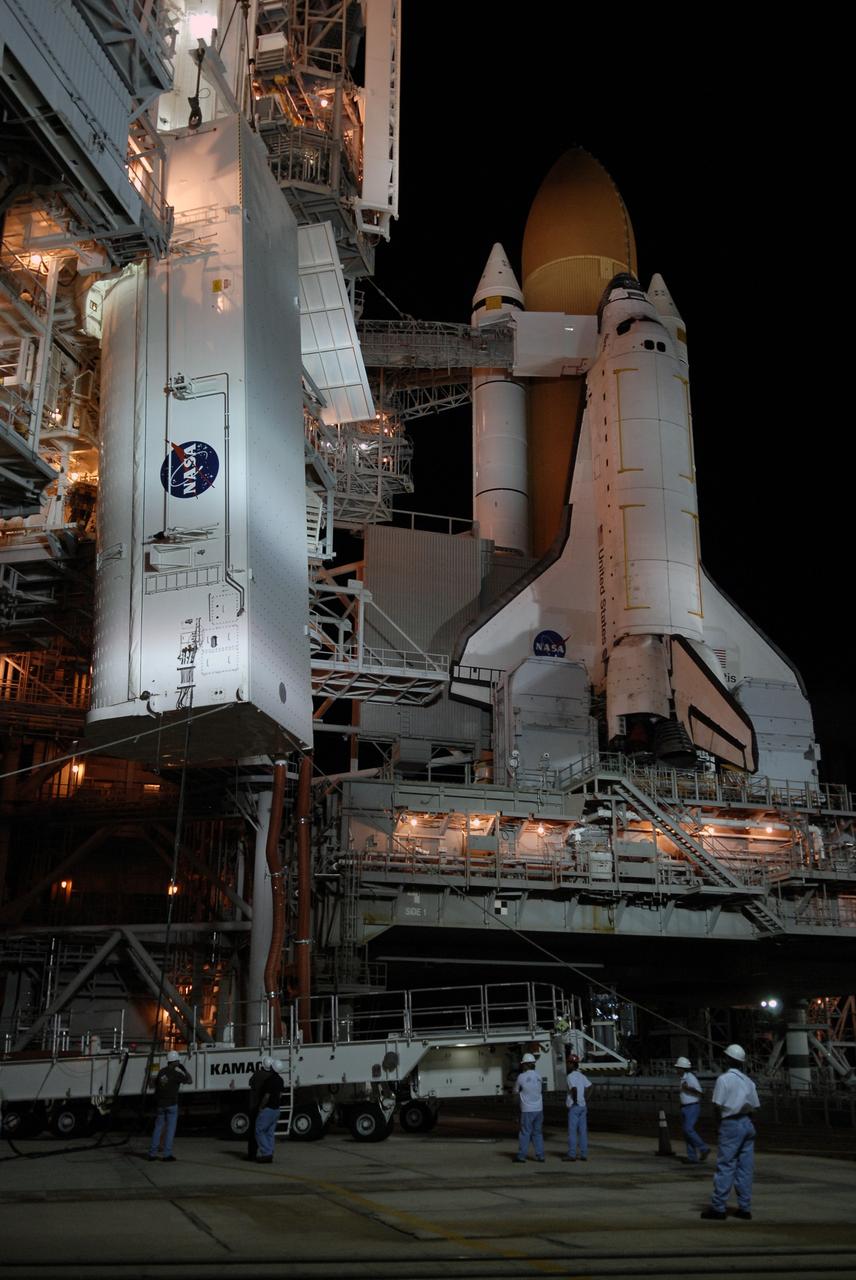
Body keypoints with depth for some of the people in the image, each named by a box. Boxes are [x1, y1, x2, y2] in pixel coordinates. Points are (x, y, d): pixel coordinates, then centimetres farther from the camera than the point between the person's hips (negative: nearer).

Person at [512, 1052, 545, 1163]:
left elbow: (516, 1091, 2)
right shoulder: (538, 1076, 3)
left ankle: (521, 1156, 5)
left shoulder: (521, 1077, -10)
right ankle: (540, 1155, 11)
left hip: (527, 1110, -4)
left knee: (525, 1133, 2)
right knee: (538, 1133, 12)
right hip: (539, 1108, 4)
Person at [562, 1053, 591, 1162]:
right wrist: (585, 1098, 11)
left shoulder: (571, 1076, -12)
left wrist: (575, 1101, -15)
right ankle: (584, 1154, 9)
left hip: (574, 1107, -8)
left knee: (572, 1130, -3)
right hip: (583, 1106, 8)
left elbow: (574, 1089, -26)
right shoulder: (581, 1076, 13)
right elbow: (590, 1086, 11)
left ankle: (572, 1154, -2)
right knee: (583, 1130, 8)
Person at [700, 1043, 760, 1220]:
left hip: (731, 1125, -7)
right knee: (745, 1168, 8)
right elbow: (754, 1106, 12)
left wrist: (719, 1119, 3)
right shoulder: (748, 1081, 12)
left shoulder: (724, 1079, -9)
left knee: (725, 1167, -5)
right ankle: (744, 1207, 9)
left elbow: (717, 1105, -12)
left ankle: (718, 1207, -4)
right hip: (747, 1124, 7)